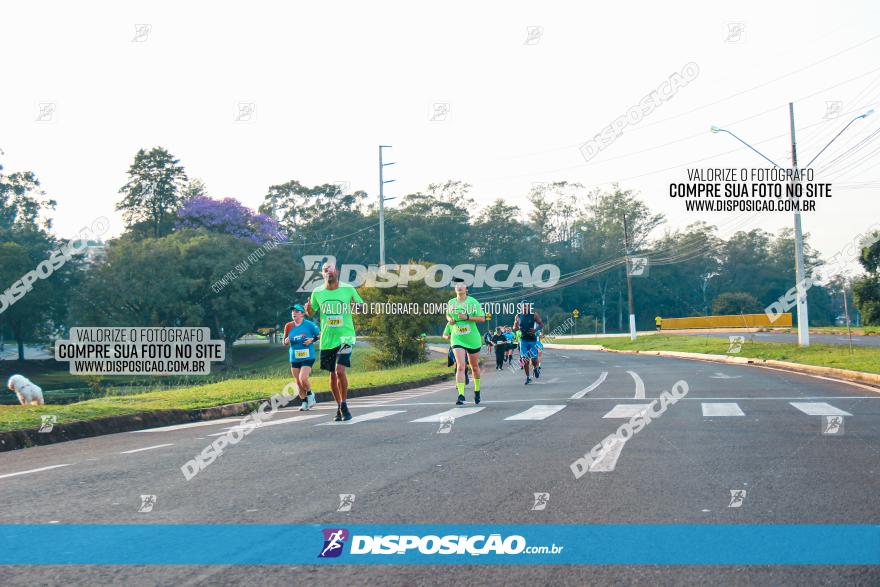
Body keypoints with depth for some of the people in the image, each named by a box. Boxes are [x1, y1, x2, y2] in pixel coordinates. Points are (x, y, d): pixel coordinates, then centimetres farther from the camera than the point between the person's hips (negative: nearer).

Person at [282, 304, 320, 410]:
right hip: (294, 358, 5)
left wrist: (312, 339, -17)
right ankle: (304, 402, 21)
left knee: (303, 378, -20)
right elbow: (284, 342, 15)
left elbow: (320, 335, 0)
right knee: (298, 382, 7)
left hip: (307, 357, -5)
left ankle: (310, 395, 6)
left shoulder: (309, 324, -7)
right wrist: (286, 341, -8)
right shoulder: (289, 326, 5)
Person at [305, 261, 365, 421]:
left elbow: (362, 305, 8)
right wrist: (308, 309, -8)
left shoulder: (348, 289, -4)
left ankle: (344, 405, -4)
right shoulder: (317, 292, 3)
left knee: (339, 370, -19)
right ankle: (339, 407, 24)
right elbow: (311, 311, 16)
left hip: (345, 336, -3)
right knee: (332, 374, 8)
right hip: (327, 339, 3)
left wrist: (356, 306, -16)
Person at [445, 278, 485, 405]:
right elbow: (448, 315, 22)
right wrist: (450, 320, -1)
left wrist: (467, 317, -21)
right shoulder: (451, 303, 4)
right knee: (460, 366, -15)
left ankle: (477, 390, 37)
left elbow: (482, 318, -10)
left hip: (473, 339, -1)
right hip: (457, 339, 1)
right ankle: (461, 395, -21)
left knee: (474, 366, 14)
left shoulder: (473, 302, -7)